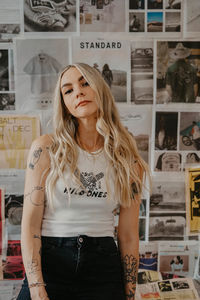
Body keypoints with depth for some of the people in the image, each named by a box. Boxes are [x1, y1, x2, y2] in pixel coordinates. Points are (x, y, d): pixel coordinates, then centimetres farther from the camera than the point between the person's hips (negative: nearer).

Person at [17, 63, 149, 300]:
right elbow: (30, 223, -8)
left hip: (103, 266, 2)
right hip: (49, 263, -1)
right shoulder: (46, 148, -6)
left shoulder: (129, 161, 0)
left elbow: (129, 237, 2)